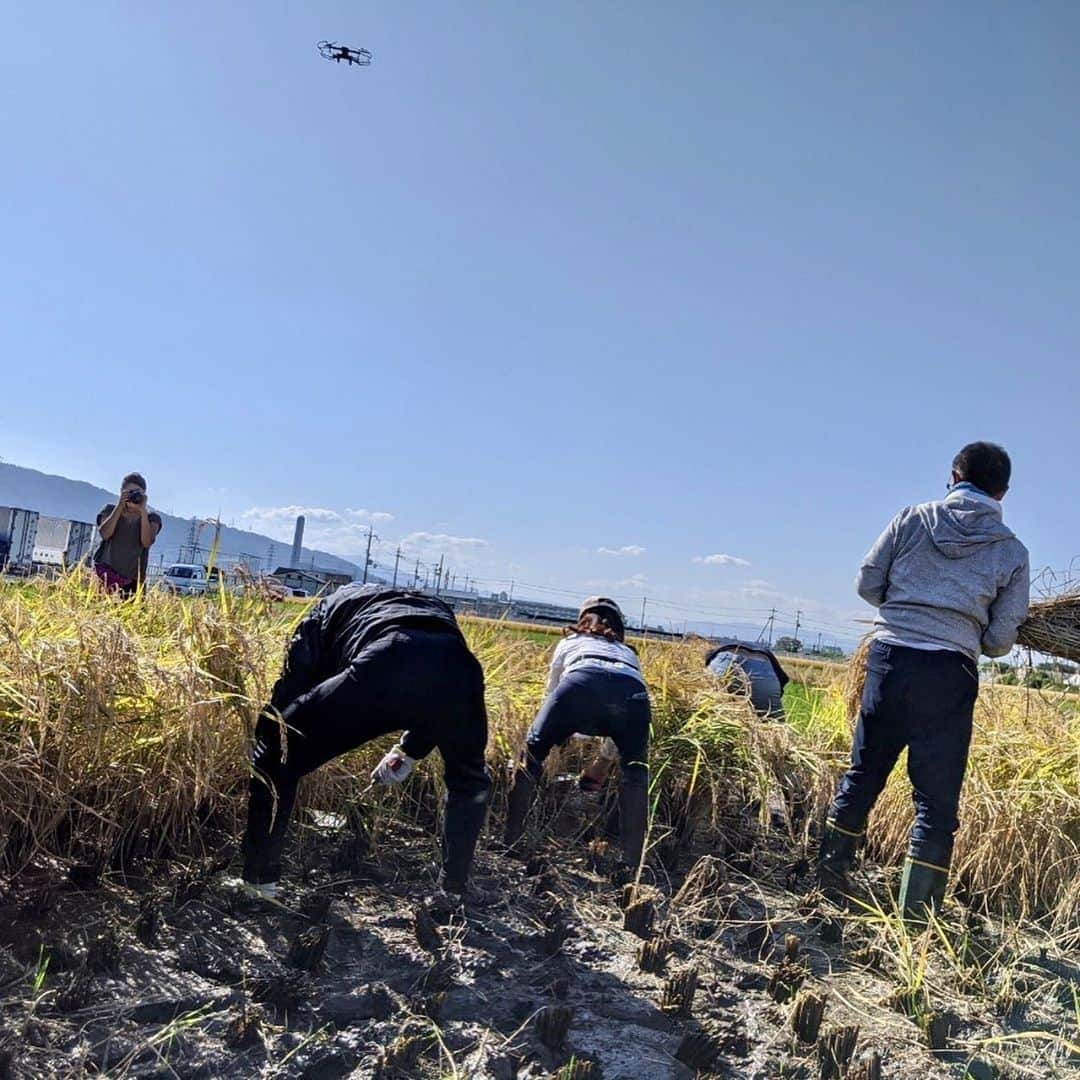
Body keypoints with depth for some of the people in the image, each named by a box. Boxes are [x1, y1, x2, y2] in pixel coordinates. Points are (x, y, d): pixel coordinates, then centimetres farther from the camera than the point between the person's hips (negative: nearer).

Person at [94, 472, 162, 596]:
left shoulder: (152, 518, 6)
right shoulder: (110, 509, 8)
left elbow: (146, 542, -12)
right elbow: (105, 534, -10)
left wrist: (143, 511, -13)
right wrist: (119, 507, -12)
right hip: (105, 572, 0)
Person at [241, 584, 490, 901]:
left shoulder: (327, 611, 37)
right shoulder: (434, 606, 46)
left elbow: (289, 693, 27)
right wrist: (409, 752, 51)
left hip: (381, 670, -3)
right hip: (457, 672, 4)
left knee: (277, 760, 20)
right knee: (469, 780, 35)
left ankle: (259, 881, 25)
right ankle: (454, 889, 39)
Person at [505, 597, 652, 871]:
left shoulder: (570, 642, 39)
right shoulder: (628, 653, 44)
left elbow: (552, 693, 45)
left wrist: (561, 735, 63)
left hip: (582, 682, -2)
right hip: (632, 691, 2)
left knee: (532, 755, 20)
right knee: (635, 773, 26)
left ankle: (508, 841, 18)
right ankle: (632, 861, 17)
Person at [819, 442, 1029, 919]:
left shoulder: (913, 518, 5)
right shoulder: (1013, 552, 5)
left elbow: (868, 583, 6)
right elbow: (1000, 640, 3)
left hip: (889, 657, 2)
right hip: (949, 674, -2)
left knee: (863, 774, 16)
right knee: (936, 799, 6)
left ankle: (830, 876, 27)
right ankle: (916, 913, 8)